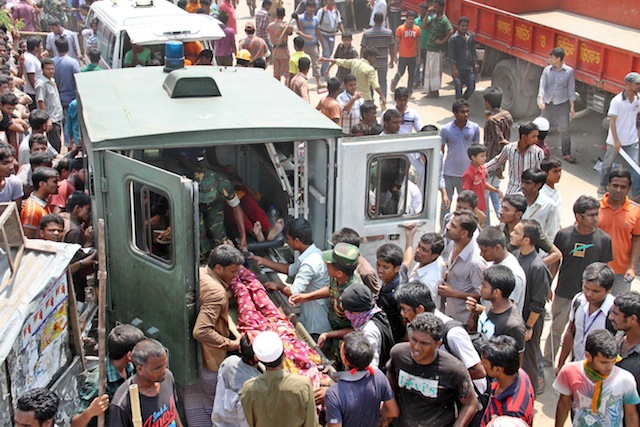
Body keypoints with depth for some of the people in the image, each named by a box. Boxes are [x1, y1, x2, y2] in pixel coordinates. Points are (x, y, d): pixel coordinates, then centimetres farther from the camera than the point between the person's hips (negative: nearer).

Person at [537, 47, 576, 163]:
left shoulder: (569, 71, -4)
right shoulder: (547, 70, 0)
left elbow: (571, 90, 0)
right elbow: (542, 85, -4)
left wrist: (572, 107, -1)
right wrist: (541, 99, -21)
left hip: (562, 104, -2)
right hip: (548, 103, 2)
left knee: (564, 129, -2)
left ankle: (566, 154, 5)